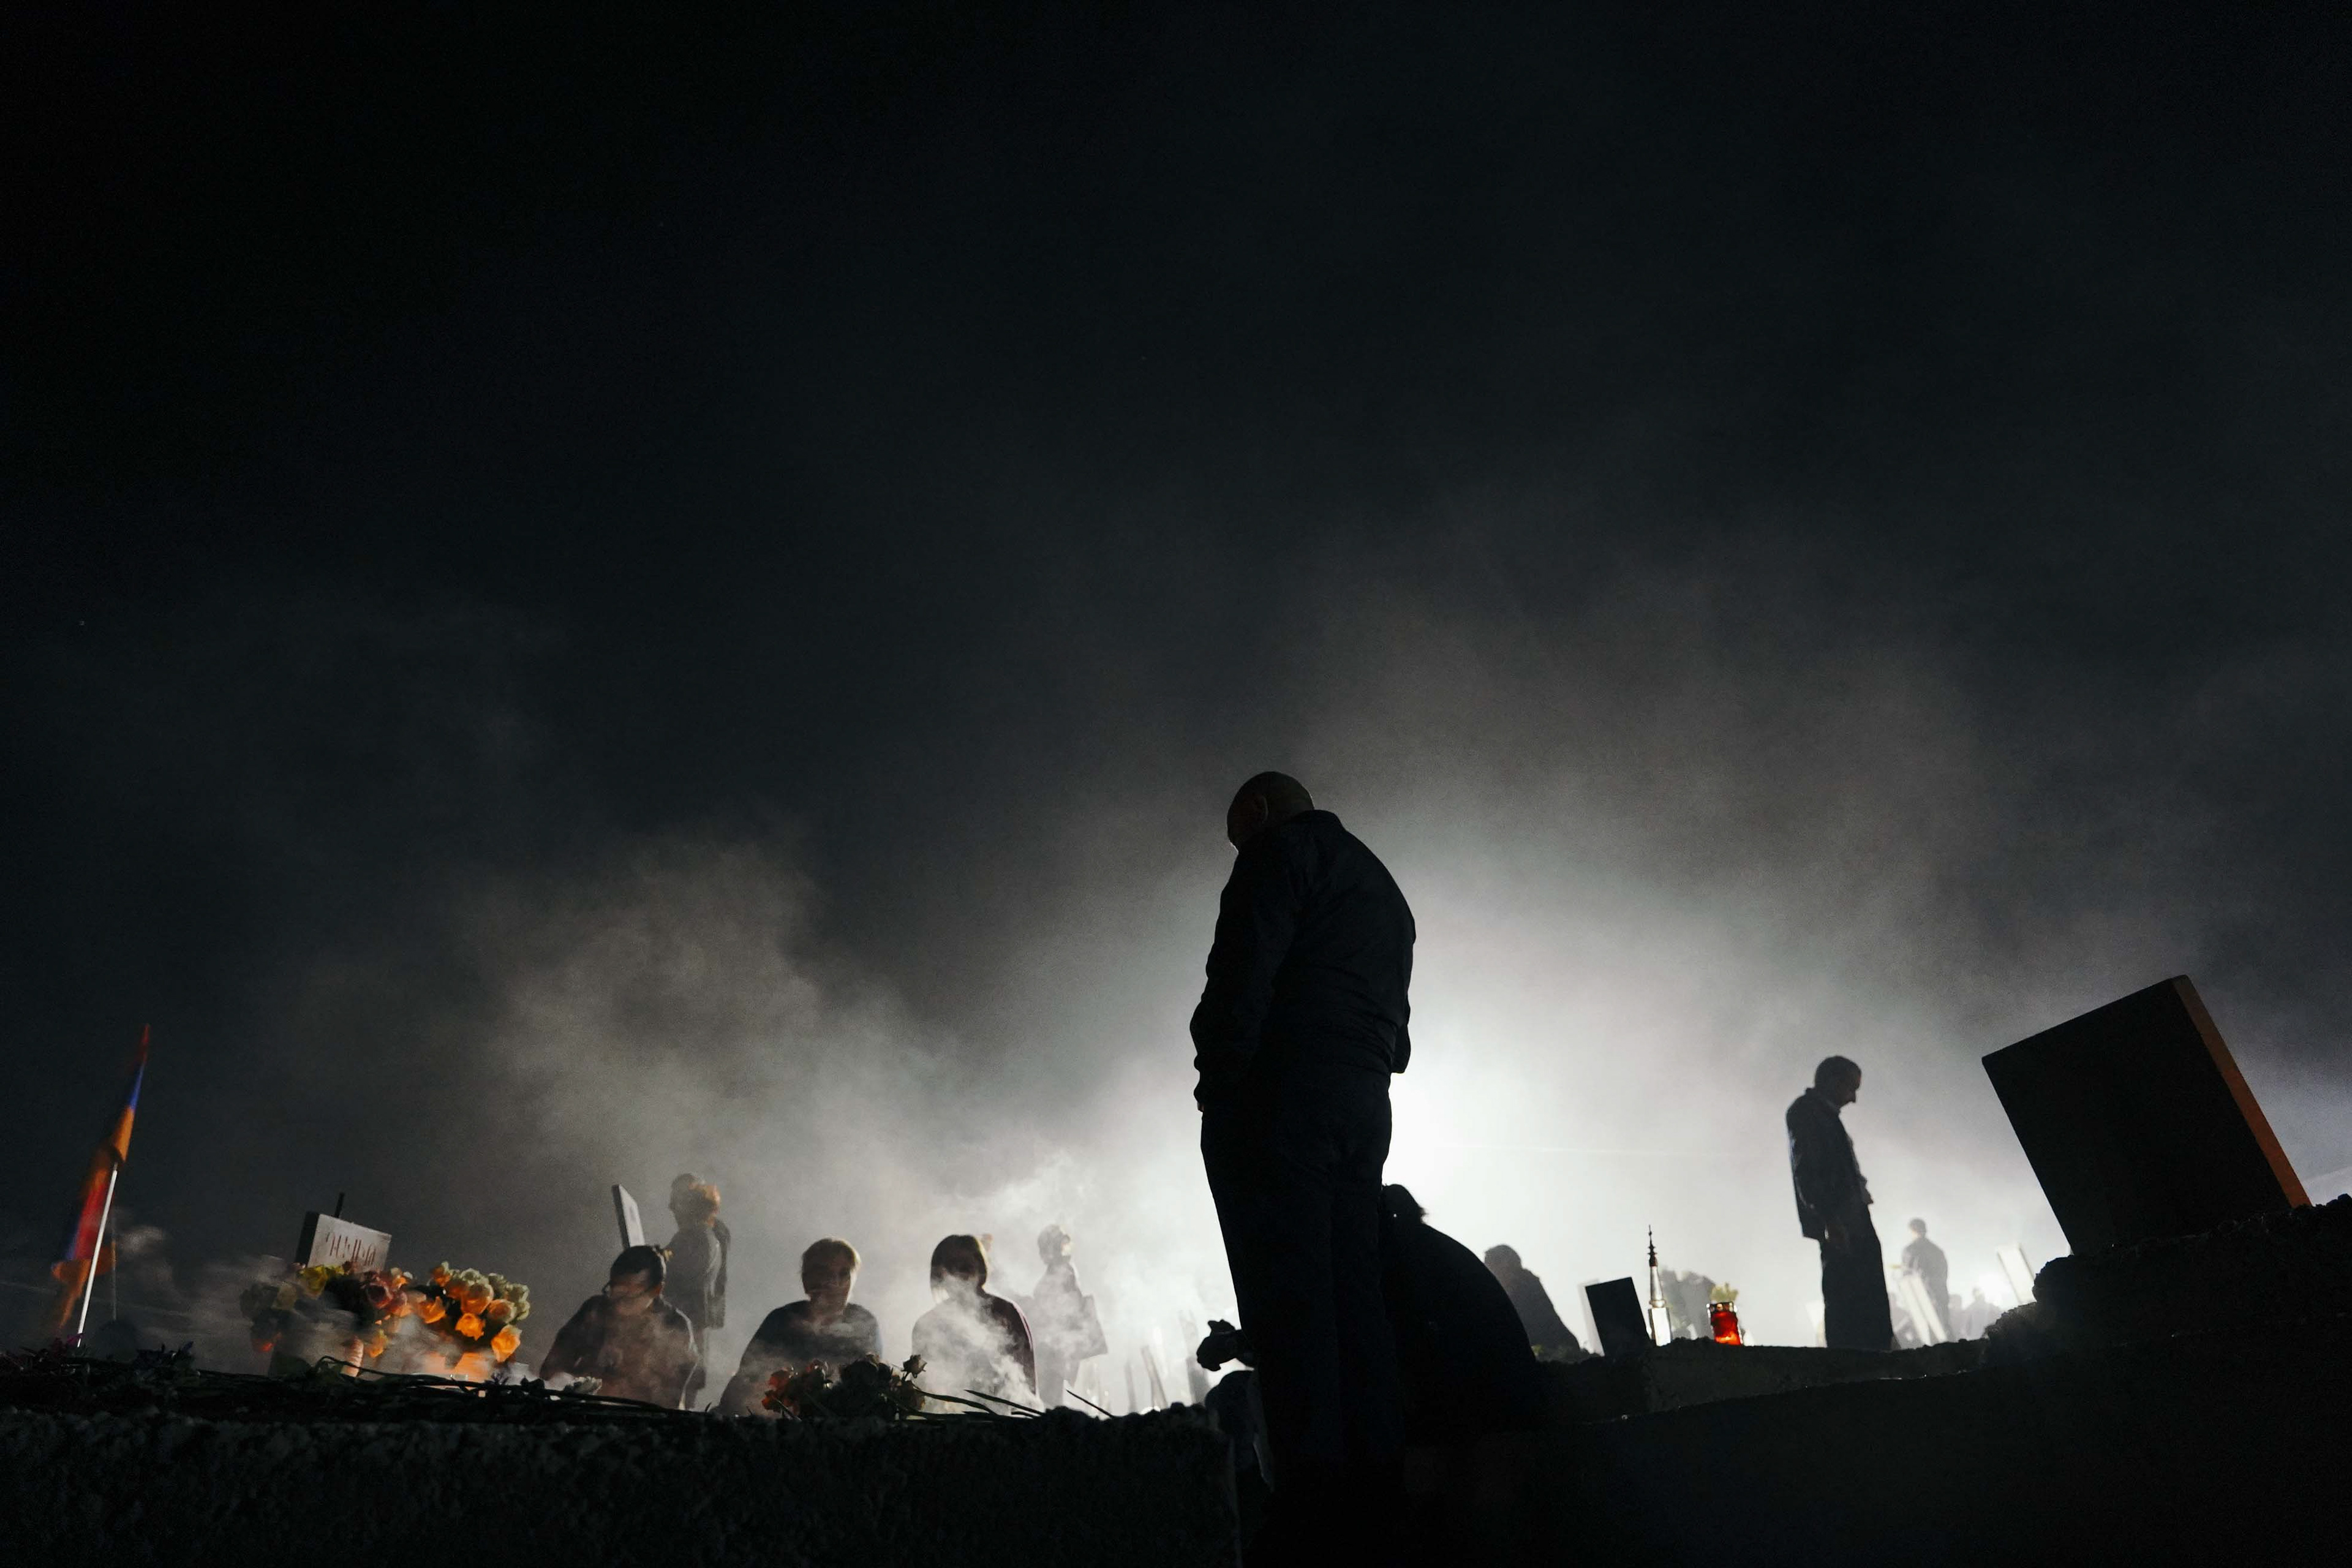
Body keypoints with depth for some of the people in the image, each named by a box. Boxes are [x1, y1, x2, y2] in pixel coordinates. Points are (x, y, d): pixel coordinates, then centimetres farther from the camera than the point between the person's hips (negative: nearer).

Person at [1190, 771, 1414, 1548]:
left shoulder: (1283, 850, 2)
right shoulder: (1381, 885, 28)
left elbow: (1242, 975, -13)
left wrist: (1220, 1083, -11)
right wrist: (1372, 1068, 16)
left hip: (1281, 1096, -8)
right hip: (1363, 1105, 9)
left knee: (1288, 1299, -9)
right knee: (1355, 1298, 6)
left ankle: (1314, 1502, -11)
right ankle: (1376, 1485, 5)